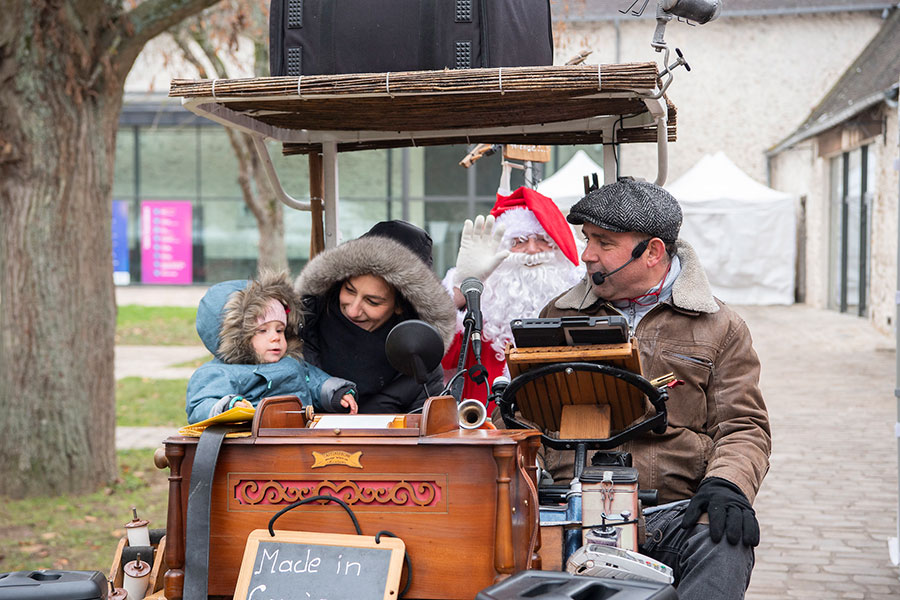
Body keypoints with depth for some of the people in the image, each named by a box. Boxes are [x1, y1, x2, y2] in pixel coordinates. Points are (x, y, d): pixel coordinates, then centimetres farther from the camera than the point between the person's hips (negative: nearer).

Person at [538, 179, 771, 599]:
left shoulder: (719, 327, 13)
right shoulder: (559, 317, 19)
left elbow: (743, 426, 6)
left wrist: (727, 484, -14)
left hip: (679, 510, -1)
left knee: (725, 550, -35)